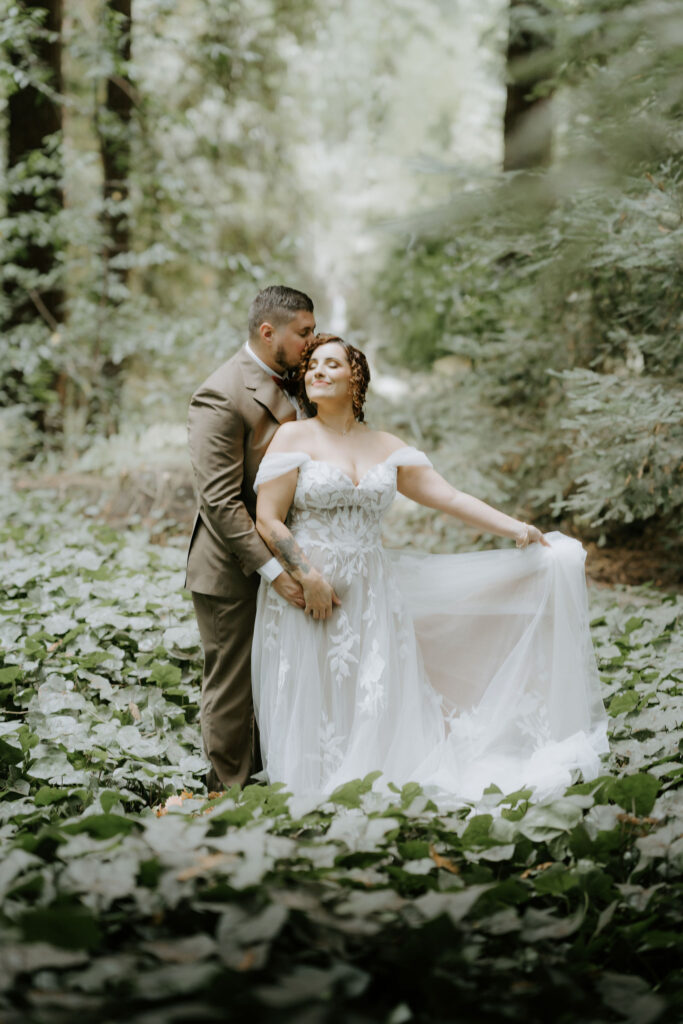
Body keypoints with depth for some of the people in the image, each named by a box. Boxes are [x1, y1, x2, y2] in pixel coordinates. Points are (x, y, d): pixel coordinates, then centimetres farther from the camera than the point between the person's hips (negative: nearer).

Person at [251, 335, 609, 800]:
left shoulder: (386, 447, 10)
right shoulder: (294, 437, 0)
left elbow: (451, 497, 8)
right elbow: (268, 521, -6)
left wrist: (515, 528, 0)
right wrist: (309, 578, -15)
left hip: (371, 596, 3)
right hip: (305, 588, -3)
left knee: (375, 712, 2)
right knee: (312, 713, -2)